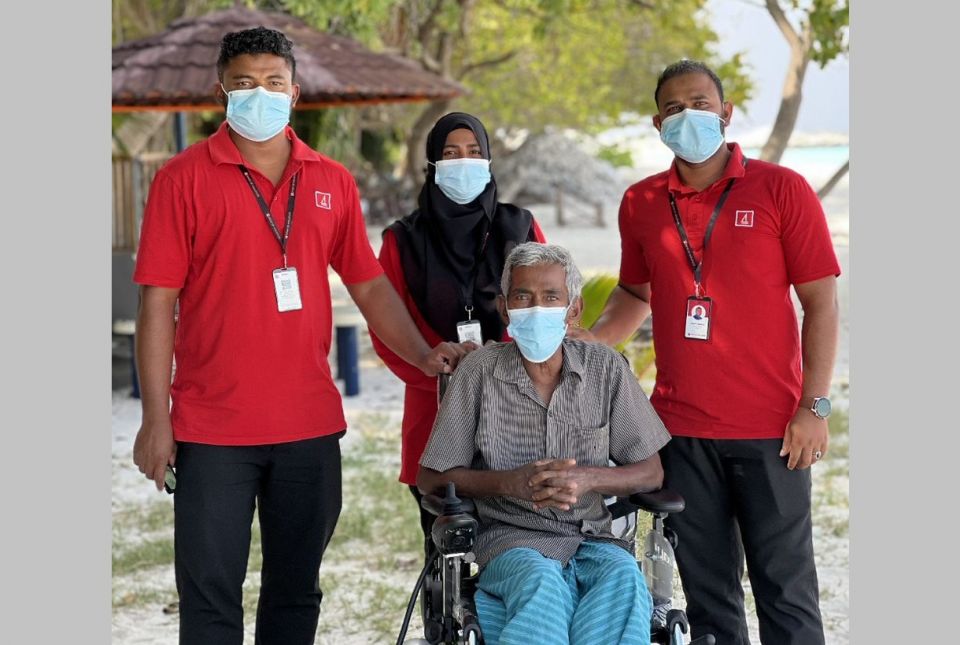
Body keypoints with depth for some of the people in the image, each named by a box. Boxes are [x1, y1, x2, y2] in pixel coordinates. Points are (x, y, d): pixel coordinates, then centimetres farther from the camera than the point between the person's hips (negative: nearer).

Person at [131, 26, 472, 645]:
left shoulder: (332, 181, 9)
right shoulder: (185, 177, -2)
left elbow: (370, 286, 12)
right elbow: (158, 302, -4)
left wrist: (423, 355, -4)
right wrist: (155, 420, -9)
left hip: (310, 427, 4)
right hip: (213, 428, -3)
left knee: (297, 591, 13)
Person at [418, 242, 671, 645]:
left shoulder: (606, 367, 7)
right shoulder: (479, 371, 2)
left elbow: (650, 474, 8)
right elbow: (430, 479, 4)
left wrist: (587, 479, -12)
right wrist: (510, 482, -13)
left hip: (591, 539, 2)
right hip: (512, 539, -2)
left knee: (624, 576, -33)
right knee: (542, 581, -37)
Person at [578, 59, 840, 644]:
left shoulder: (782, 190, -3)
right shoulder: (641, 204, 8)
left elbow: (821, 301, -3)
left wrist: (814, 407, -9)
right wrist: (586, 339, 3)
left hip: (771, 430, -3)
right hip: (682, 430, 3)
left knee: (785, 587, 0)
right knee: (707, 589, 9)